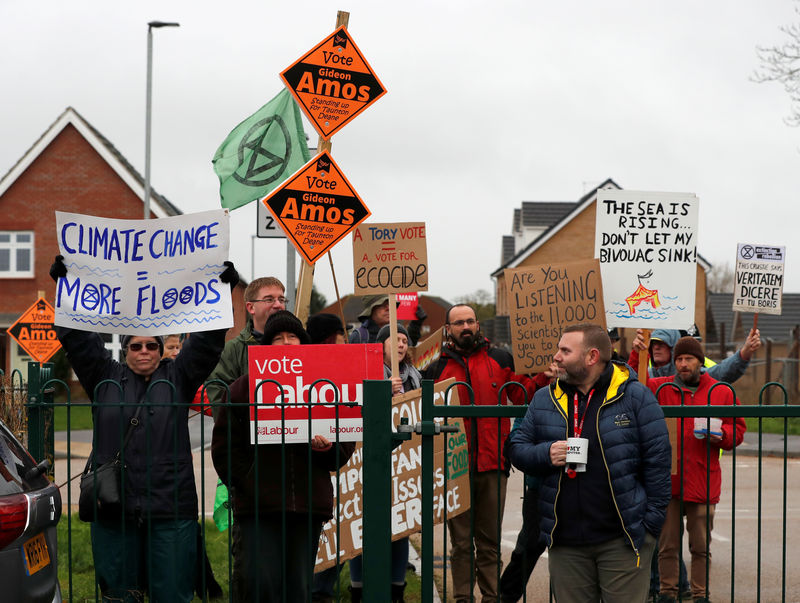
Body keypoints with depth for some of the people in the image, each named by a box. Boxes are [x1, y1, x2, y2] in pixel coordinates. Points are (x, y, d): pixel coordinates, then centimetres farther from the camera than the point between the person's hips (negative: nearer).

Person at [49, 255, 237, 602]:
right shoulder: (106, 379, 12)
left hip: (171, 508, -1)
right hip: (113, 508, 1)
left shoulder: (178, 379, 10)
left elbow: (208, 341, 4)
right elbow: (78, 337, 9)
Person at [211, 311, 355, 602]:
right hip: (258, 504, -3)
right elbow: (225, 445, 4)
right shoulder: (245, 387, 4)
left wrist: (327, 446, -8)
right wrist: (244, 486, -4)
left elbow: (346, 445, 14)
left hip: (310, 502, 3)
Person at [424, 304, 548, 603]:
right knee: (460, 542, 5)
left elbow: (523, 395, 10)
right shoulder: (437, 369, 9)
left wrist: (542, 378, -6)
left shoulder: (499, 360, 9)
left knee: (490, 540, 8)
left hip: (493, 465, 0)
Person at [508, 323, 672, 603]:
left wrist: (651, 521, -8)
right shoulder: (544, 400, 9)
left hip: (622, 538, -3)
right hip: (565, 542, 4)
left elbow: (658, 460, -3)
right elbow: (517, 448, 12)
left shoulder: (636, 397, -2)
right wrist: (545, 454, -10)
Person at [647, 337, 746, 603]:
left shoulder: (721, 392, 7)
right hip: (667, 480, 0)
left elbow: (738, 429, 11)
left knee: (701, 546, 7)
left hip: (703, 483, 0)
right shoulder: (660, 388, 6)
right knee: (667, 544, 5)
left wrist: (720, 435, -10)